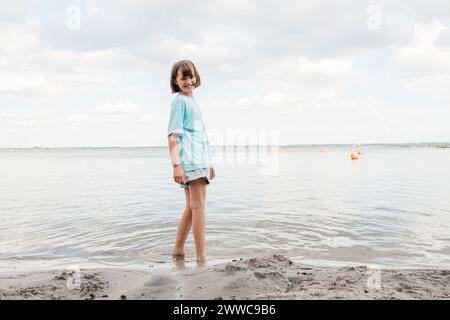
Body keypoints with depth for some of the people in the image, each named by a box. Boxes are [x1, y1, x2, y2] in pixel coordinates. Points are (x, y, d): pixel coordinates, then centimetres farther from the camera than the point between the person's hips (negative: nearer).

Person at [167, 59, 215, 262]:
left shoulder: (192, 101, 23)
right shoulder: (180, 101, -4)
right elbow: (173, 135, -12)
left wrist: (208, 163, 27)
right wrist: (176, 164, -22)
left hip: (199, 159, 9)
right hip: (190, 160, -9)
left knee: (191, 208, 12)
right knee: (198, 206, -10)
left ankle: (178, 250, 22)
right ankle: (201, 256, -6)